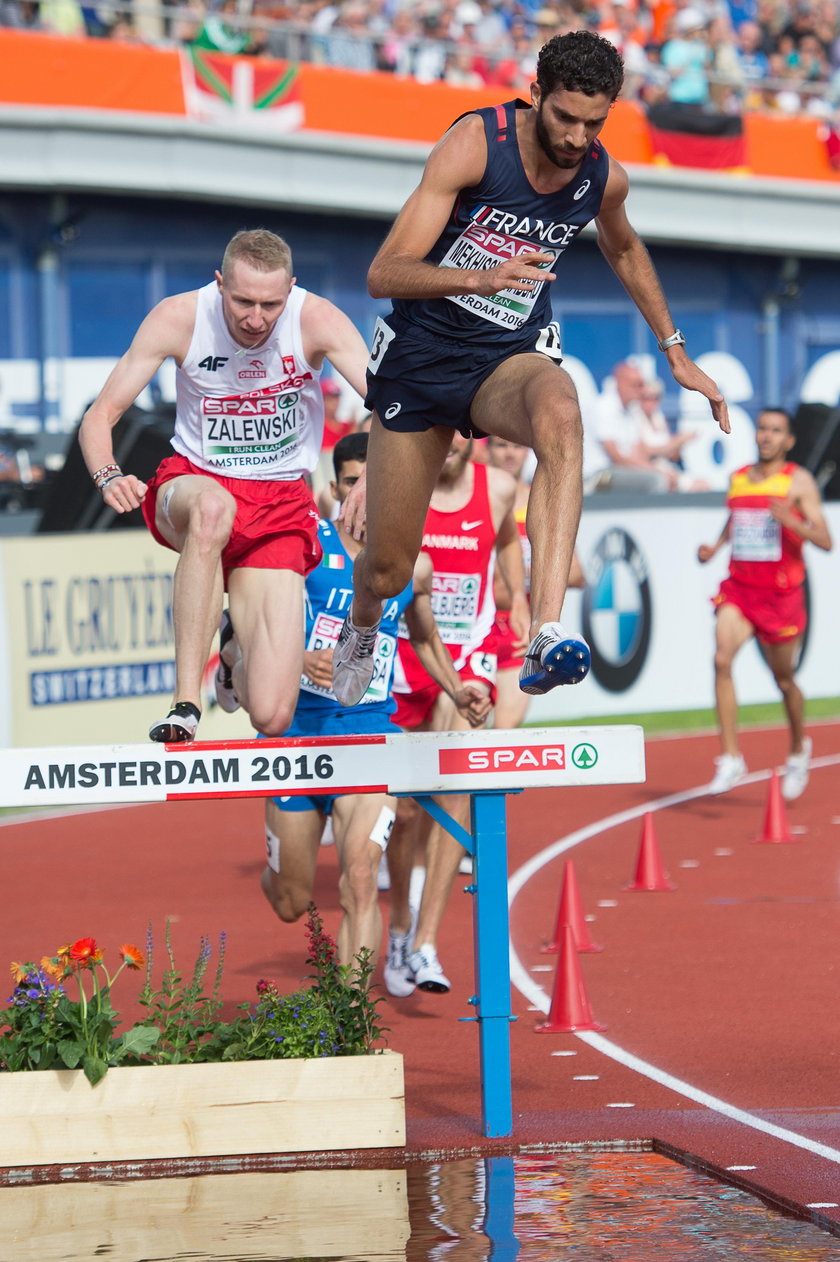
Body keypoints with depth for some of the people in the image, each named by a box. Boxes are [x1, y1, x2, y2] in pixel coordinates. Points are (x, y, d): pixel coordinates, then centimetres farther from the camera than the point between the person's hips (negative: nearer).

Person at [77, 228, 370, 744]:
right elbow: (100, 415, -10)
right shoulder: (179, 318, -13)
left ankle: (238, 646, 26)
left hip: (282, 505, 0)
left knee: (272, 718, -14)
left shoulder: (316, 320, -15)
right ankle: (186, 705, -38)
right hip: (191, 485, 0)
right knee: (213, 506, -44)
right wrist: (109, 476, -32)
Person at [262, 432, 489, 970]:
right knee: (290, 902, 10)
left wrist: (457, 691, 9)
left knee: (360, 880, -21)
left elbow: (426, 638, 26)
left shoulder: (414, 566, 7)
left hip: (369, 730, 1)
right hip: (299, 725, -1)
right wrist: (300, 660, -25)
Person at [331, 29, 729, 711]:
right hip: (421, 353, -2)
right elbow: (384, 273, -25)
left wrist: (676, 351, 21)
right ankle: (359, 629, 47)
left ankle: (548, 637, -50)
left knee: (560, 417, -38)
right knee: (387, 570, 5)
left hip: (510, 356, 2)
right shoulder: (476, 142, -20)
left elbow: (625, 250, 22)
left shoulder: (603, 177, -6)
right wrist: (481, 279, -42)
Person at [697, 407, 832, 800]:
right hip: (738, 589, 3)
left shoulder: (798, 481, -6)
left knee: (784, 680, 11)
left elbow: (825, 541, -11)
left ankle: (799, 749, 40)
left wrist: (790, 520, -27)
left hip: (782, 594, -3)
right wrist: (714, 547, 8)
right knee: (722, 659, -21)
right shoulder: (738, 478, 8)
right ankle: (730, 758, -19)